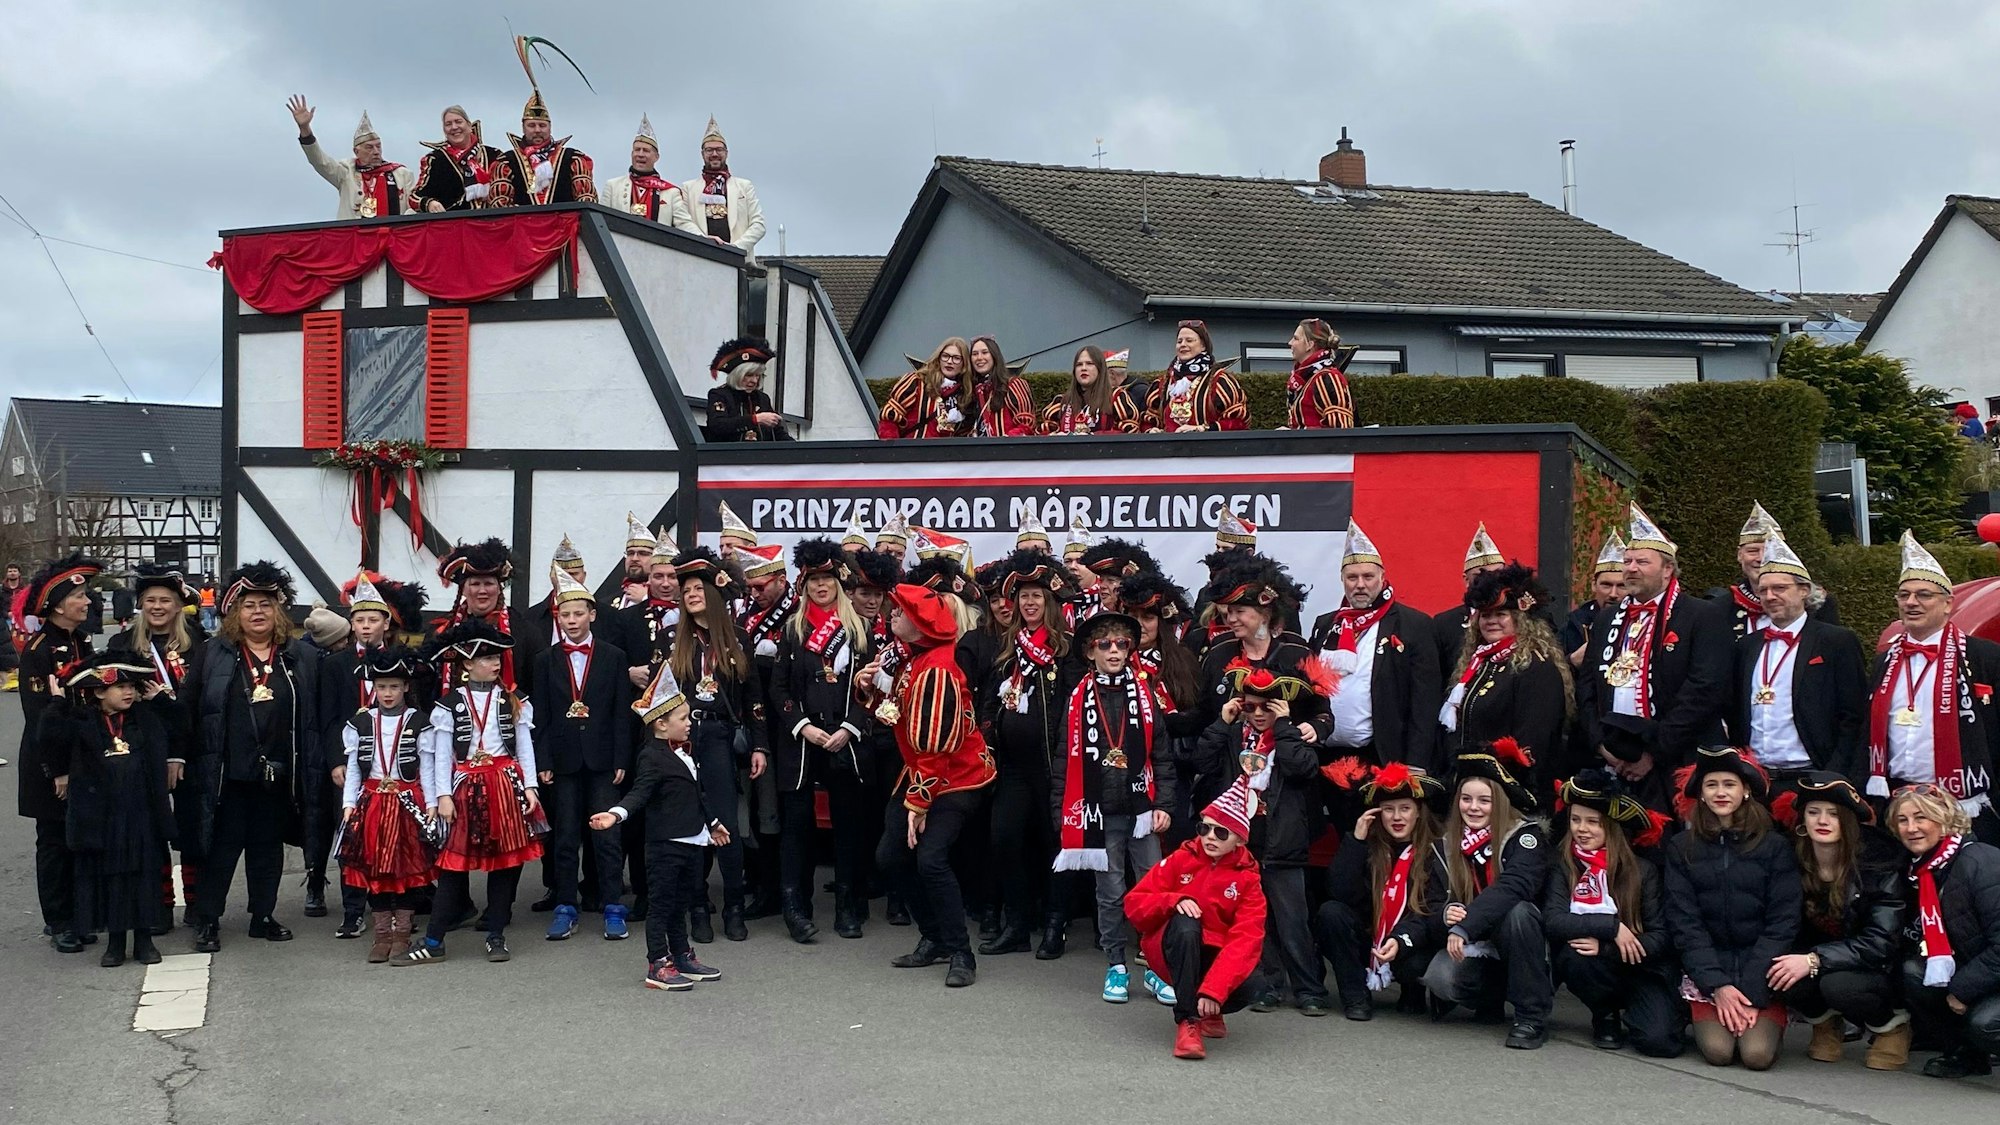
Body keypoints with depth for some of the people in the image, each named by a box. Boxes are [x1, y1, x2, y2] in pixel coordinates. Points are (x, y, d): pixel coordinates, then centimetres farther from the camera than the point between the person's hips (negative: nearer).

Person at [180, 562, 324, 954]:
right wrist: (187, 760, -5)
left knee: (269, 846, 12)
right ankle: (207, 920, 11)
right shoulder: (213, 655, 2)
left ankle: (263, 917, 22)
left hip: (279, 773, 2)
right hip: (228, 773, -2)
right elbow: (188, 710, 1)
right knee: (223, 845, 3)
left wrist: (314, 768, 2)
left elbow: (318, 716, 6)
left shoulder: (303, 656, 5)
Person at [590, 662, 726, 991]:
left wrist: (712, 823, 35)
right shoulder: (652, 757, -14)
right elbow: (639, 792, -24)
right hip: (665, 843, -9)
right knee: (662, 904, -1)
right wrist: (616, 814, -41)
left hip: (691, 840, 9)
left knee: (681, 903, 17)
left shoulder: (686, 753, 14)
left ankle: (682, 957, 28)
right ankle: (658, 966, 5)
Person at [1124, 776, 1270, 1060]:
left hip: (1214, 956, 1)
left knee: (1243, 989, -32)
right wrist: (1173, 901, -26)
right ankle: (1187, 1021, -31)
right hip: (1171, 951, -1)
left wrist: (1213, 990, -33)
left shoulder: (1247, 879, -5)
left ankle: (1208, 1010, 7)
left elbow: (1245, 940, -19)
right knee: (1186, 924, -35)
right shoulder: (1181, 860, -4)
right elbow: (1133, 904, -5)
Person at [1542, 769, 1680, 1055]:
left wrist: (1605, 948, -23)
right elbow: (1552, 920, -16)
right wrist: (1610, 926, -25)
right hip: (1596, 970, 1)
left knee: (1659, 1041, -25)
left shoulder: (1642, 870, -4)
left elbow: (1660, 936, -9)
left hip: (1639, 968, -1)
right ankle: (1605, 1015, -1)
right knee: (1576, 958, -34)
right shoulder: (1563, 867, -3)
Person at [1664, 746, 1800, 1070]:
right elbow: (1684, 922, -2)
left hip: (1760, 973, 0)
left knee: (1757, 1054, -20)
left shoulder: (1775, 847, 1)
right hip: (1706, 974, 1)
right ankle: (1706, 1019, 13)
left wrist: (1752, 993, -13)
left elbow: (1783, 922, -4)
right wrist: (1718, 986, -13)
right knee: (1719, 1051, -20)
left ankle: (1770, 1022, 14)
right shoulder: (1682, 848, 4)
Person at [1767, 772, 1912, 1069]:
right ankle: (1825, 1023, 5)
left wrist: (1815, 960, -31)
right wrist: (1795, 960, -24)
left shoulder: (1879, 864, -19)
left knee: (1838, 985, -35)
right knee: (1788, 980, -30)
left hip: (1880, 971, -2)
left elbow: (1881, 942, -22)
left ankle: (1893, 1026, 0)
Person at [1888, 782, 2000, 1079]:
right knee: (1911, 973, -16)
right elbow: (1926, 937, 11)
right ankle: (1966, 1054, 2)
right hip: (1969, 970, 8)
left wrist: (1962, 989, -21)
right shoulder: (1917, 872, 5)